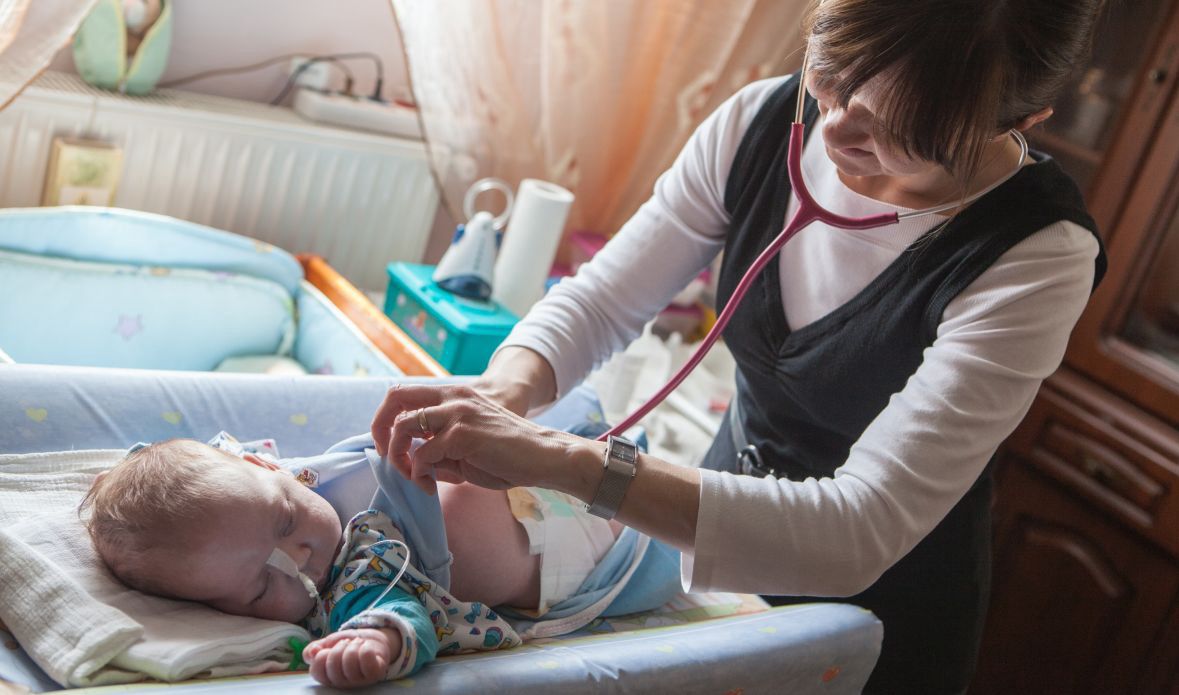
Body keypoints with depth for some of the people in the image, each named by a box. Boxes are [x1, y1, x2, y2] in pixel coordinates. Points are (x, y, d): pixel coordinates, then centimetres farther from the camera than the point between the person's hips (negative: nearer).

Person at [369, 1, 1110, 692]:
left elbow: (860, 534, -38)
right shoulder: (764, 121, -17)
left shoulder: (1038, 257, -31)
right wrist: (506, 389, -34)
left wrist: (562, 460, -47)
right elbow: (601, 300, -10)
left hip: (878, 604, -4)